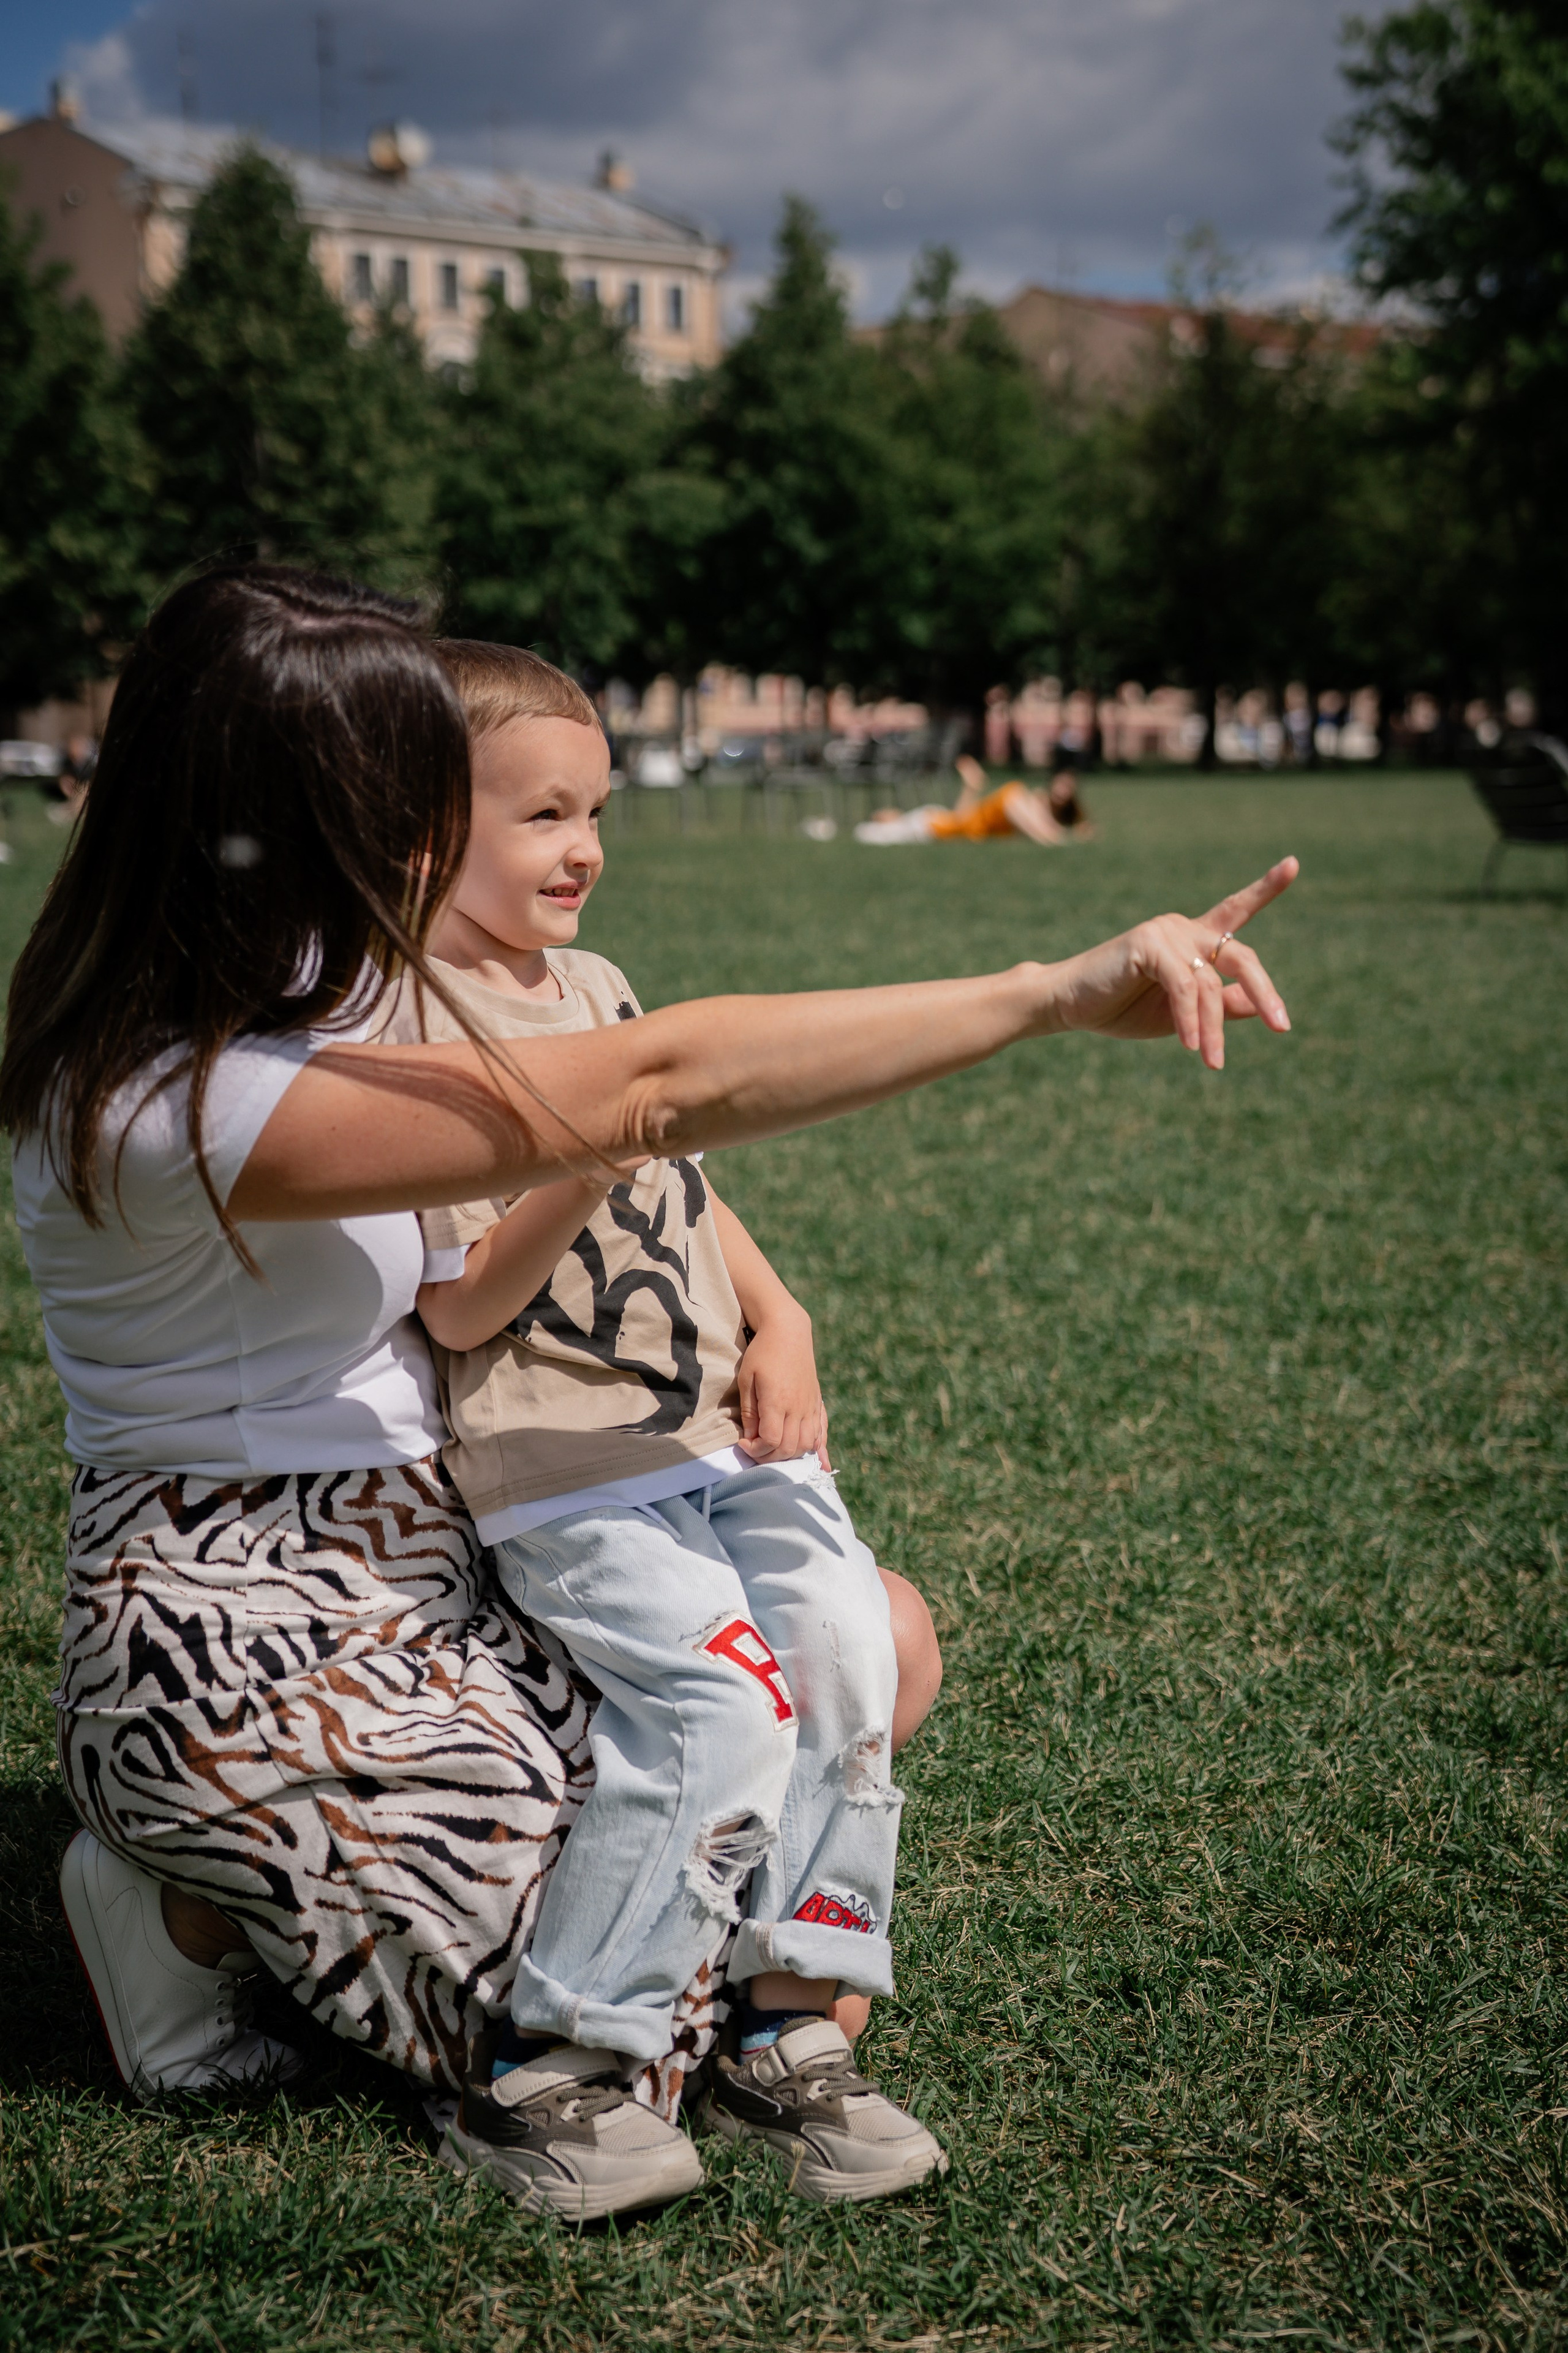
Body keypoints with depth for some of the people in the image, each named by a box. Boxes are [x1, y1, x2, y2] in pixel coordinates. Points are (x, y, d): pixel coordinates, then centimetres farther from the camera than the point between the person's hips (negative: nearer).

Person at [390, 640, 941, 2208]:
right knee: (725, 1702, -22)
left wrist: (778, 1321, 7)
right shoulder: (404, 1036, -10)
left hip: (731, 1434, 8)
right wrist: (582, 1166, -26)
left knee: (852, 1656, -7)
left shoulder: (598, 991, 16)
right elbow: (459, 1309, -14)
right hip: (563, 1471, -8)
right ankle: (539, 2077, -10)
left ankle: (792, 2037, 5)